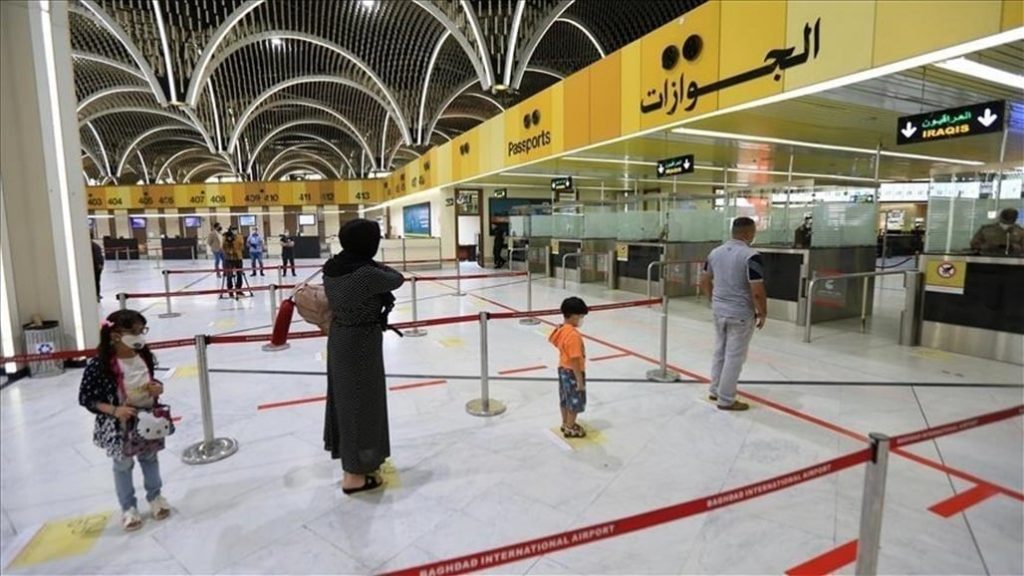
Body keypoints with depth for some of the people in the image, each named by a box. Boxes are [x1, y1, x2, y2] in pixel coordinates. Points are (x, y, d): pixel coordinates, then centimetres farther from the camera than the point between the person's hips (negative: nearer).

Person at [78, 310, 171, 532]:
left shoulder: (145, 356, -8)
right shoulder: (100, 365, -23)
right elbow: (85, 398, -14)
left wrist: (158, 387, -12)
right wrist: (114, 410, -24)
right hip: (119, 425, -4)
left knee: (150, 458, 21)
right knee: (123, 465, 16)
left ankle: (155, 496, 43)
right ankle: (128, 508, 37)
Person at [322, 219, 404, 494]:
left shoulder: (331, 269, -1)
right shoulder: (366, 273, -26)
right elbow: (397, 280, -10)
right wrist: (380, 267, 7)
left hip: (339, 339, 9)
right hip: (361, 344, -9)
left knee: (344, 398, 20)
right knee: (361, 402, 4)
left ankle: (354, 460, 41)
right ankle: (354, 475, 17)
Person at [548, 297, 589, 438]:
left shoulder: (562, 330, -1)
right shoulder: (573, 335, -29)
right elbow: (575, 360, -27)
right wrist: (580, 380, -20)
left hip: (563, 369, 9)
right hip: (572, 372, -9)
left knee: (565, 399, 22)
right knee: (575, 401, 8)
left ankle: (566, 423, 38)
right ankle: (570, 428, 22)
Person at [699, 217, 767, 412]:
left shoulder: (715, 252, 3)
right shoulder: (751, 256, -19)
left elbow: (704, 281, 11)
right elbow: (757, 291, -21)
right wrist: (762, 313, -6)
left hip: (719, 311, 7)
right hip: (741, 314, -7)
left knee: (720, 352, 19)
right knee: (734, 357, 4)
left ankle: (716, 391, 32)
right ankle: (726, 400, 13)